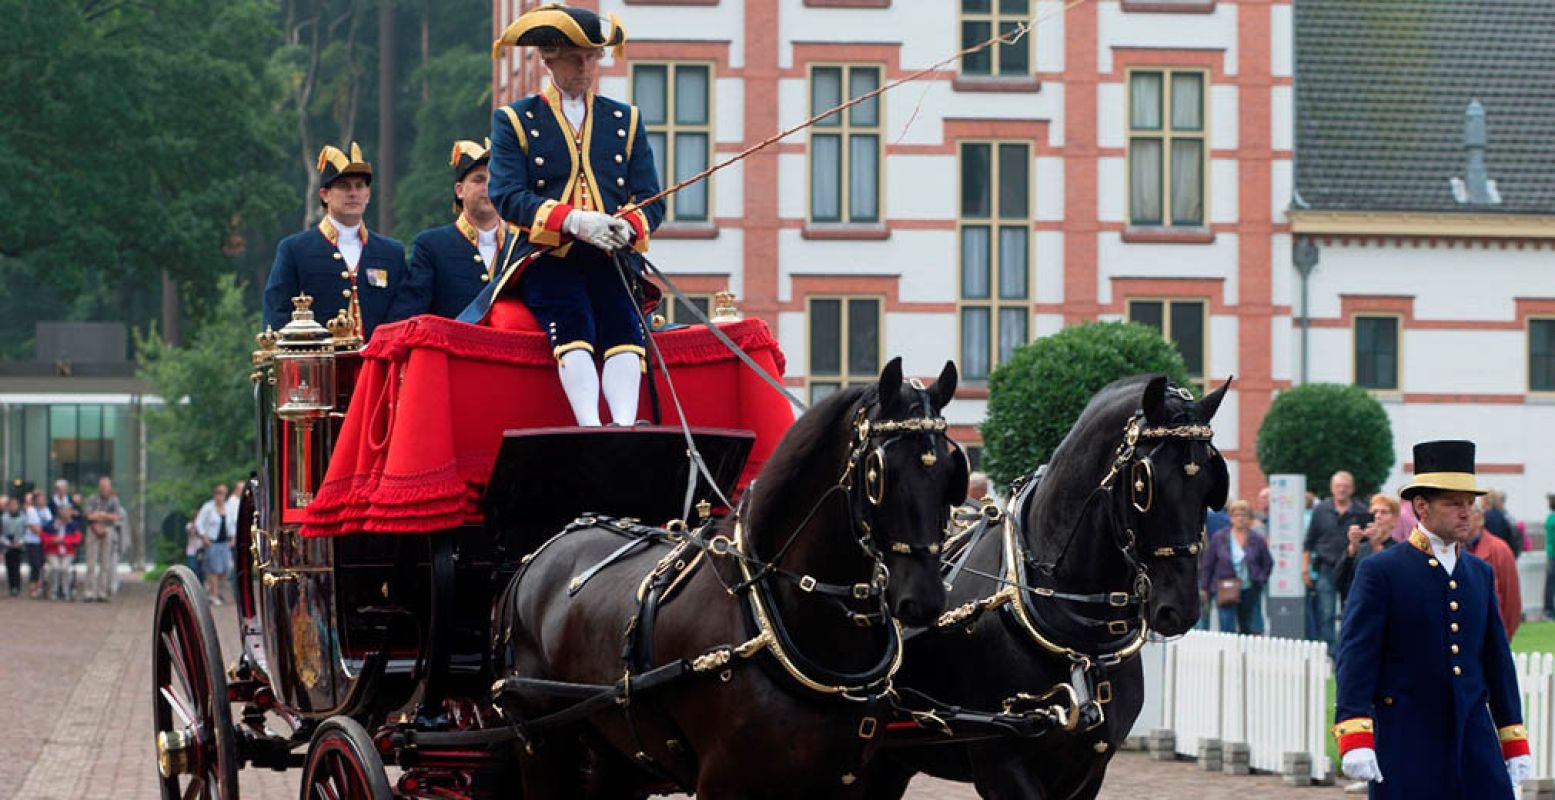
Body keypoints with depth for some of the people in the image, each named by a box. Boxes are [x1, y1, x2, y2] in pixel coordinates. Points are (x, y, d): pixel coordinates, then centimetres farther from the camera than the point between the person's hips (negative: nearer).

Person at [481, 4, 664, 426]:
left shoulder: (626, 120, 19)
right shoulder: (514, 121, 10)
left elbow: (652, 200, 11)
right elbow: (506, 196, -5)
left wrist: (627, 228, -15)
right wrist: (574, 221, -21)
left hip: (611, 260, 2)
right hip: (546, 259, -2)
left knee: (622, 322, -29)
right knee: (573, 322, -31)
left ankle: (625, 428, -46)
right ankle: (591, 431, -46)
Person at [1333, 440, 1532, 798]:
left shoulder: (1480, 574, 15)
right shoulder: (1379, 572, -3)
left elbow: (1497, 658, 18)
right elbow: (1355, 656, -10)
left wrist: (1515, 743, 15)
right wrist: (1355, 740, -21)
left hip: (1475, 739, 5)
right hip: (1406, 744, -5)